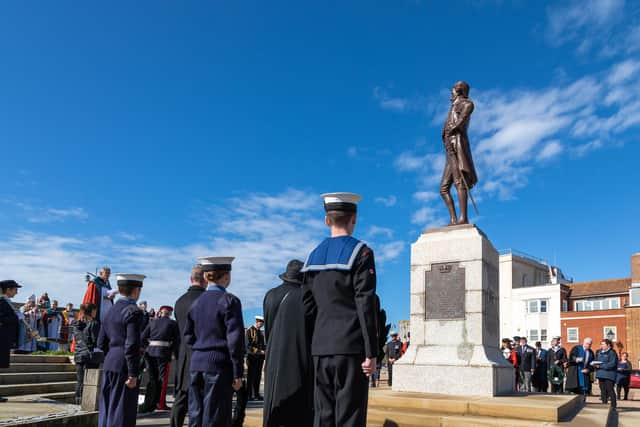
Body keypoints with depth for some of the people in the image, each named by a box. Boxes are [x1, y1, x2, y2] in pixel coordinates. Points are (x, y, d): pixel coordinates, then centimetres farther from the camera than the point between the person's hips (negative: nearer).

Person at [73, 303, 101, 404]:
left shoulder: (77, 324, 9)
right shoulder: (94, 324, -12)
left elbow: (75, 338, 15)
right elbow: (96, 341, -12)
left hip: (78, 355, 7)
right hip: (90, 356, -6)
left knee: (79, 380, 11)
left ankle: (78, 402, 16)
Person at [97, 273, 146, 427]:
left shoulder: (110, 311, 12)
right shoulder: (133, 311, -13)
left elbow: (101, 343, 15)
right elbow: (131, 345, -20)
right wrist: (133, 374, -17)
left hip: (108, 366, 8)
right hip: (124, 368, -8)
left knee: (106, 411, 15)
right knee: (122, 413, -1)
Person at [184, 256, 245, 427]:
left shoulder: (196, 302, 9)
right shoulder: (229, 301, -9)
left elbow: (188, 337, 13)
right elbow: (235, 339, -13)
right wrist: (237, 373, -10)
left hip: (197, 363, 6)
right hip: (219, 364, -6)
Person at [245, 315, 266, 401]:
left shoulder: (260, 332, 16)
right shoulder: (249, 331, -8)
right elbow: (248, 346, -14)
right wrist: (259, 351, -20)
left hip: (260, 357, 7)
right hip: (252, 357, -7)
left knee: (258, 377, 9)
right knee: (251, 377, -1)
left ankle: (256, 394, 16)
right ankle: (249, 395, 3)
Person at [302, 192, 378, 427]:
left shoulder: (314, 256, 12)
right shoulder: (360, 252, -6)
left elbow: (308, 307, 13)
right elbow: (366, 305, -12)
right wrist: (371, 352, -11)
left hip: (321, 348, 6)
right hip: (350, 348, -5)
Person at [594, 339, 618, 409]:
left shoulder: (612, 353, -9)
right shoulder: (600, 352, 17)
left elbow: (612, 364, -18)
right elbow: (597, 361, 24)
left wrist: (600, 366, -20)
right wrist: (595, 364, 0)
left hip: (609, 375, -8)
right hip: (601, 374, 8)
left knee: (610, 390, -8)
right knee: (603, 391, 11)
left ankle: (613, 406, -3)